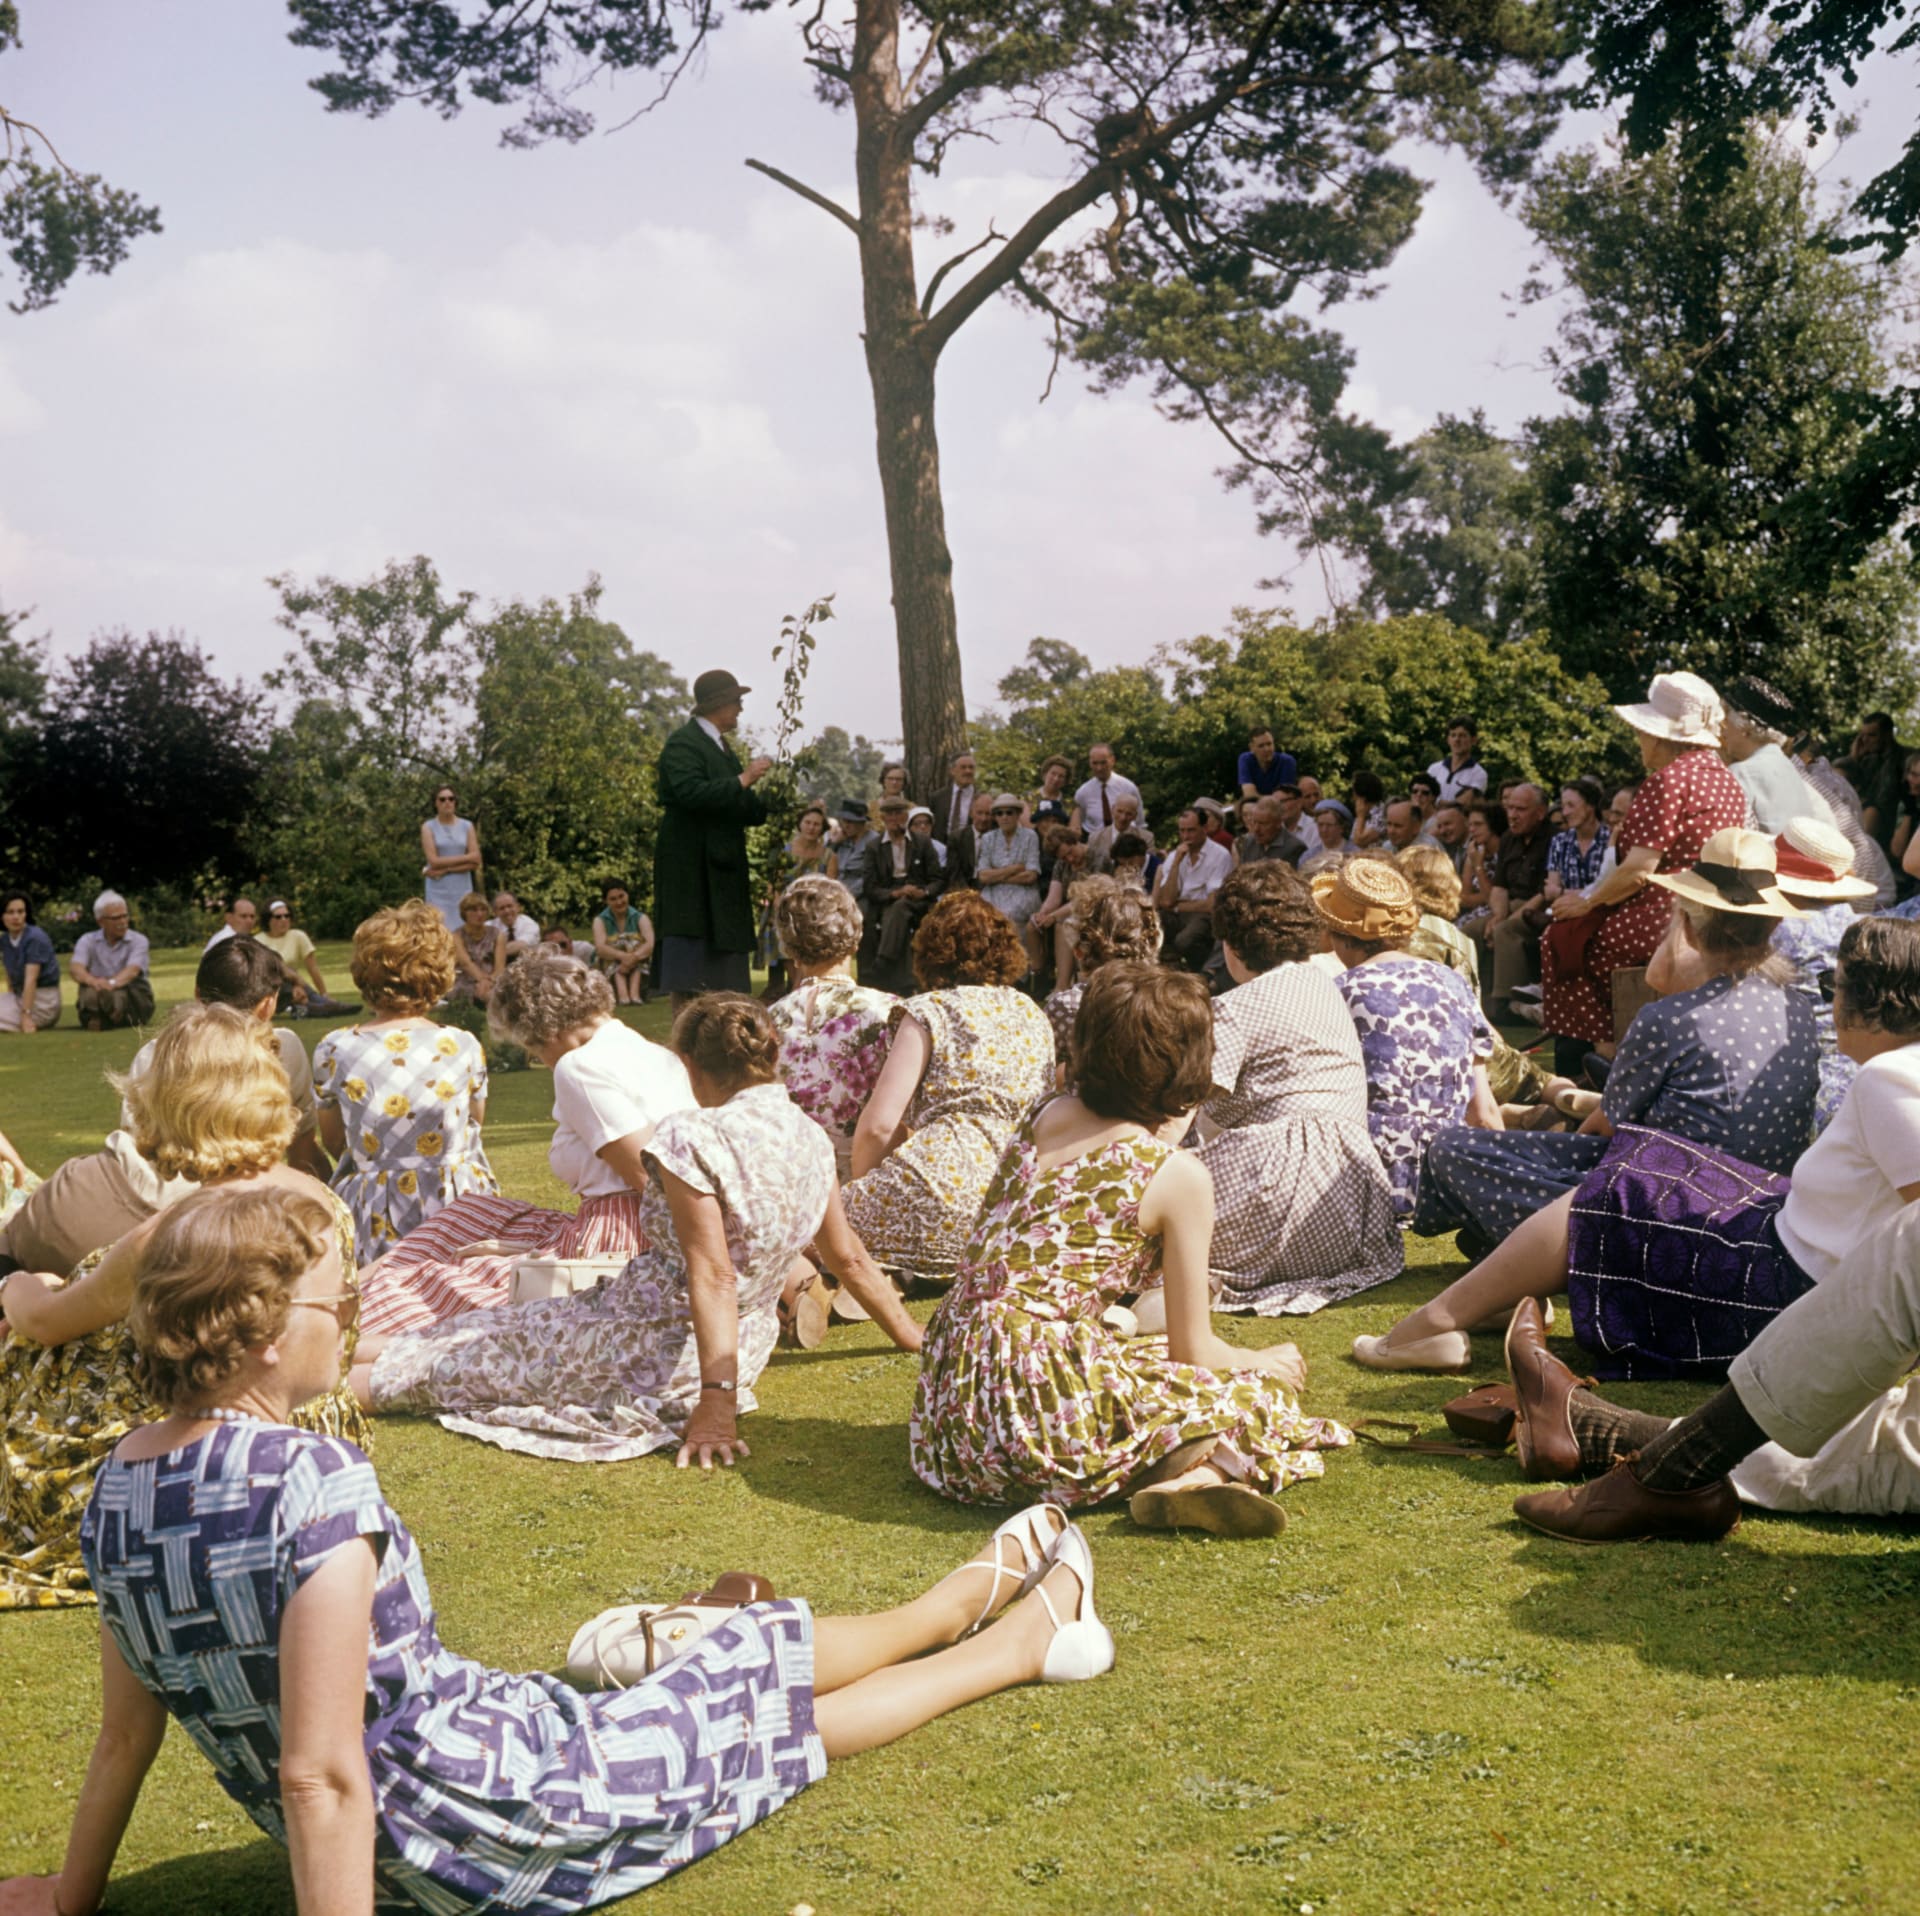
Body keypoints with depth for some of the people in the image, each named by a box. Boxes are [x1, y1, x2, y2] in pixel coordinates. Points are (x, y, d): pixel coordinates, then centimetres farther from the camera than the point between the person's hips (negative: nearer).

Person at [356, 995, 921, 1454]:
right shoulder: (813, 1140, 0)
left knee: (470, 1353, 13)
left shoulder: (692, 1136, -21)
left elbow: (712, 1275, -25)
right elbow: (851, 1260, 8)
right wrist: (914, 1340, 21)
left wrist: (716, 1399, -24)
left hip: (655, 1353, -7)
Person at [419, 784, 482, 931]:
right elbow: (434, 861, -8)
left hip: (462, 888, 2)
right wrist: (465, 858, -6)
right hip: (438, 891, -2)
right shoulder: (428, 827, 3)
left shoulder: (467, 826, 9)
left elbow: (475, 861, 0)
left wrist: (445, 869, -10)